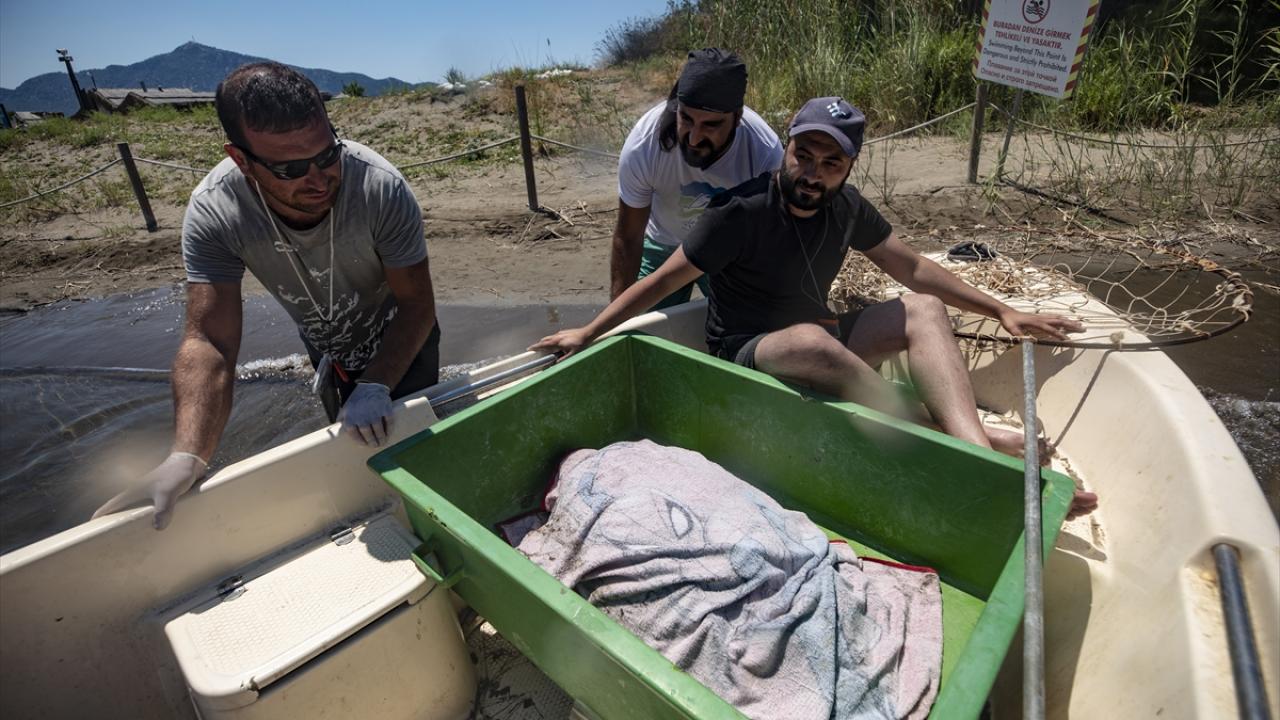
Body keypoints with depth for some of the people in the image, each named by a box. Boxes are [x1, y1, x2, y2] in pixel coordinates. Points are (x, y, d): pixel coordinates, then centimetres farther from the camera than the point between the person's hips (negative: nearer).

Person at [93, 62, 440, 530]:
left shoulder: (381, 187, -35)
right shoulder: (213, 212, -28)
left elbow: (417, 304, -28)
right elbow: (209, 341, -31)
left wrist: (376, 387, -40)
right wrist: (187, 457, -44)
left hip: (400, 346, -2)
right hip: (327, 349, 3)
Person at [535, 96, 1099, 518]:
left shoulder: (846, 207, 0)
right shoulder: (741, 211, -17)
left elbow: (912, 268, 8)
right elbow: (662, 282, -13)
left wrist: (1002, 312, 6)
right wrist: (588, 332, -15)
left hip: (815, 348, 6)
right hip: (744, 355, -6)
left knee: (922, 309, -13)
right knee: (812, 340, -39)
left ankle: (973, 449, -31)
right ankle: (968, 445, -28)